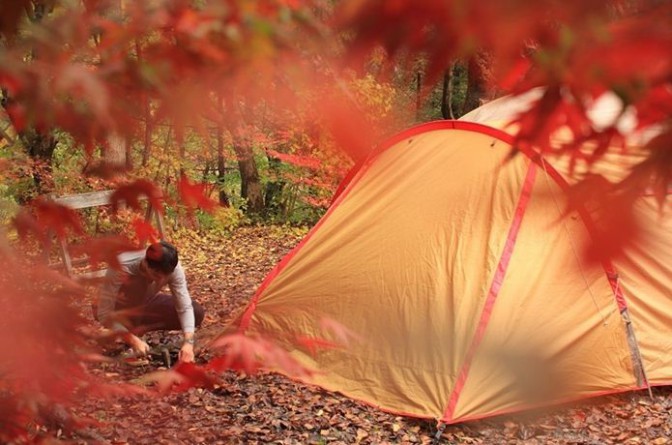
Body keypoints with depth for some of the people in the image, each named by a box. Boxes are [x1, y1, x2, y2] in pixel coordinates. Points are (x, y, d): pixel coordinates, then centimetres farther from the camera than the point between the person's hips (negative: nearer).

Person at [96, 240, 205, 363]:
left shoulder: (173, 268, -29)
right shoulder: (122, 267, -39)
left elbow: (185, 307, -24)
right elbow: (104, 313, -36)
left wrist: (188, 342, -39)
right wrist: (133, 340, -43)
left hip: (147, 304, 4)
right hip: (120, 310, -4)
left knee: (197, 313, -15)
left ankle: (140, 328, -5)